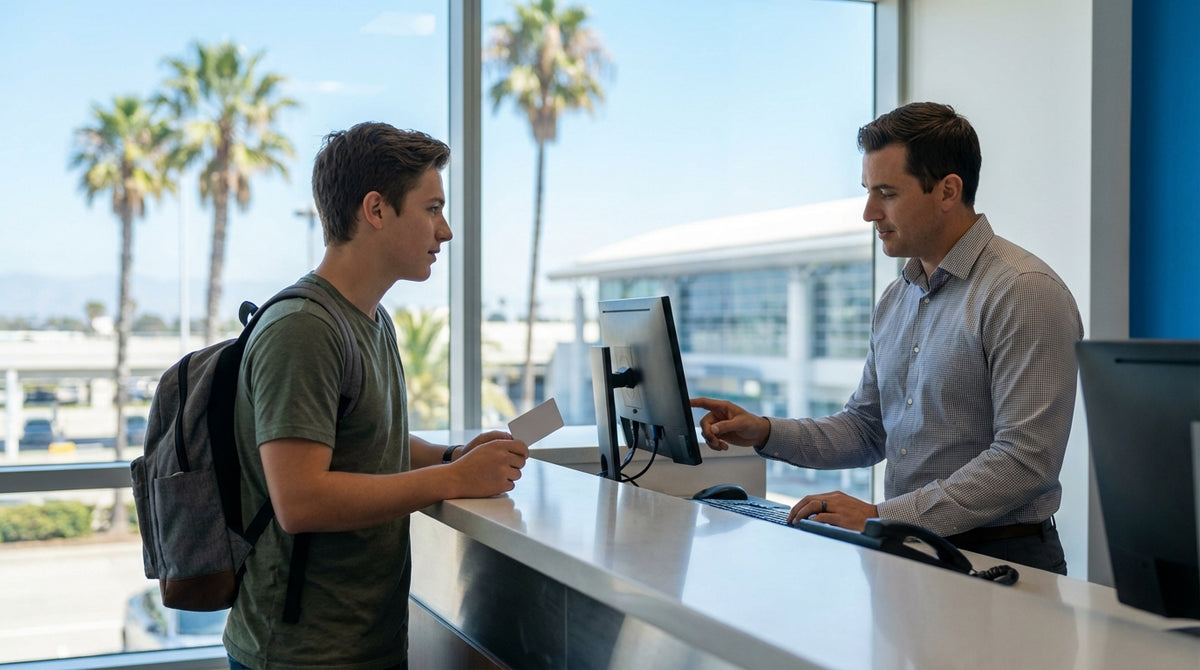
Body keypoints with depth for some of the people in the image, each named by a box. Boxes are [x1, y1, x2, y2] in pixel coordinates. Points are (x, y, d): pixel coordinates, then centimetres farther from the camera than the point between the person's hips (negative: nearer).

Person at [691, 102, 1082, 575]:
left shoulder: (1026, 292, -12)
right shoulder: (895, 299, 15)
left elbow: (1026, 459, -19)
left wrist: (884, 517, -21)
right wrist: (766, 433, 5)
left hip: (1000, 562, -7)